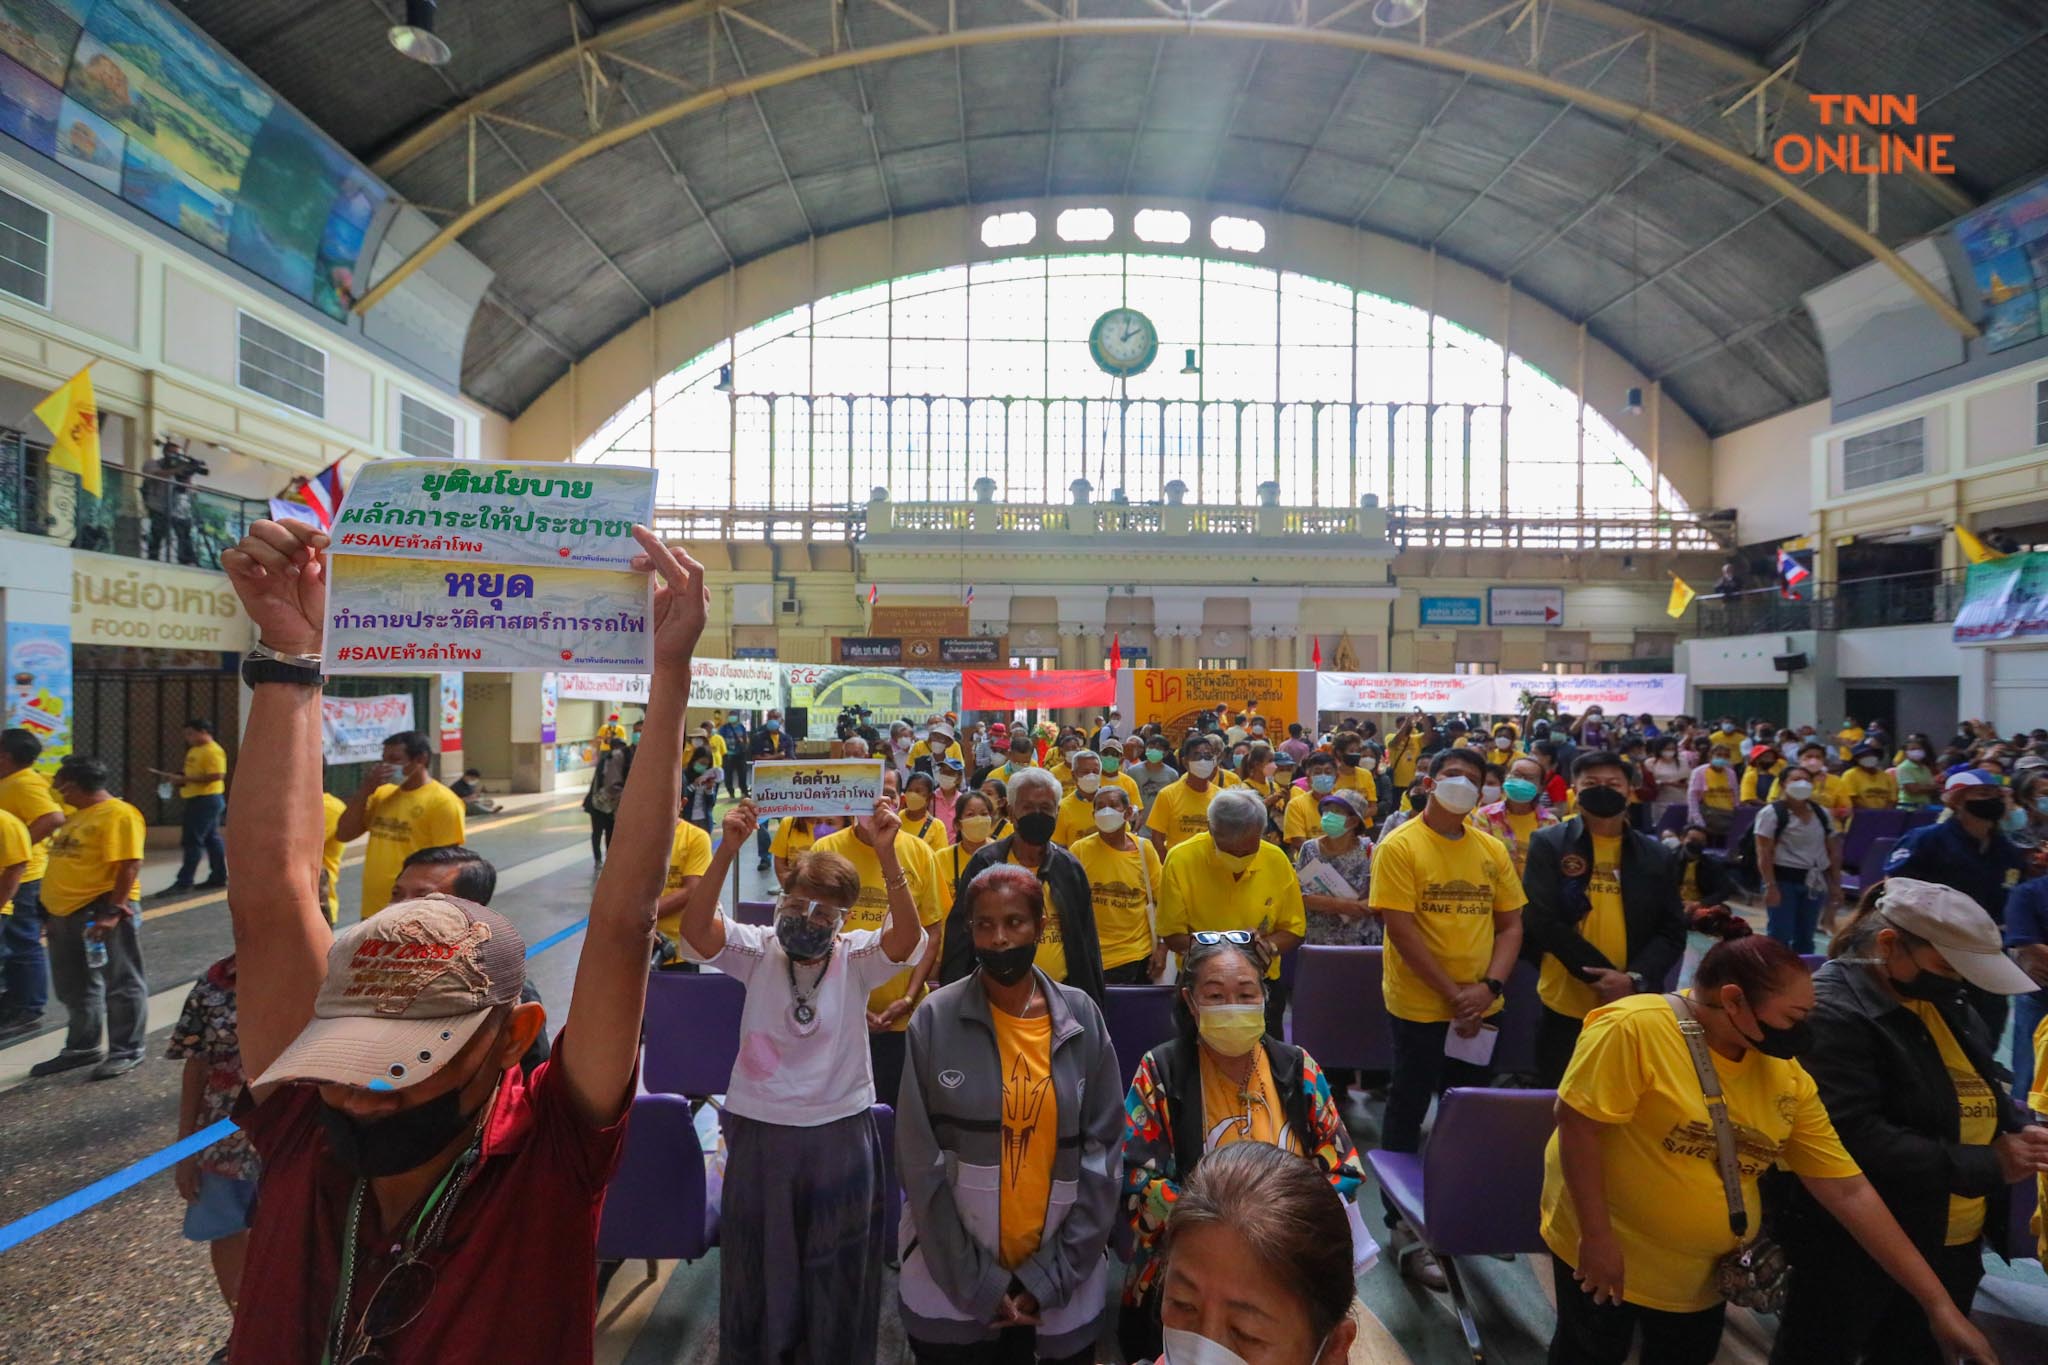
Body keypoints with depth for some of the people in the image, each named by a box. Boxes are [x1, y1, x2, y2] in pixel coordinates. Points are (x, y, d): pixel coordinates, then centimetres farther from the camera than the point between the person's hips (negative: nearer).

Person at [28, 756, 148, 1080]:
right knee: (74, 987, 18)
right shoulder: (77, 816, 17)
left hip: (102, 911, -10)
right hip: (65, 913, 10)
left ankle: (127, 1051, 7)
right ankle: (81, 1048, 31)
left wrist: (113, 911, -24)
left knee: (121, 984, 0)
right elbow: (67, 863, 23)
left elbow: (129, 865, -21)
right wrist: (50, 908, 20)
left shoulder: (118, 814, -15)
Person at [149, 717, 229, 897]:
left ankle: (184, 883, -5)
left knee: (193, 842, -8)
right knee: (211, 839, 12)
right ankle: (219, 877, 18)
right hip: (197, 800, 10)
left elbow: (215, 776, -25)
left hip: (207, 800, -10)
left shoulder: (213, 751, -15)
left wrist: (184, 779, -21)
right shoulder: (194, 750, 17)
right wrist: (175, 778, 8)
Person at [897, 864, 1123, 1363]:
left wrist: (1049, 1278, -7)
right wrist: (979, 1284, -10)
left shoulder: (1082, 1017, -6)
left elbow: (1102, 1154, -3)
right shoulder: (936, 1019, -11)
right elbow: (922, 1164, -8)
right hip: (951, 1286, -1)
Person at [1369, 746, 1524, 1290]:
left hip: (1479, 1009, 5)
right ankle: (1403, 1224, 24)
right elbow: (1400, 926, -16)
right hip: (1419, 1007, -5)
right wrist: (1452, 993, -16)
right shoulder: (1399, 846, -11)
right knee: (1408, 1112, 8)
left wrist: (1490, 986, -10)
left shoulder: (1492, 849, 5)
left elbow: (1511, 924, 5)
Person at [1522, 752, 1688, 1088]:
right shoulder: (1549, 844, -3)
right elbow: (1542, 922, -11)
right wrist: (1603, 977, -17)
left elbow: (1672, 933, 3)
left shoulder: (1655, 855, 6)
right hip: (1565, 1007, -2)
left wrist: (1634, 980, -13)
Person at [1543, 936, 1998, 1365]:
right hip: (1604, 1255, -5)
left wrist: (1937, 1303, 1)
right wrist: (1597, 1236, -21)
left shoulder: (1788, 1077, -4)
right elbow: (1578, 1123, -25)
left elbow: (1850, 1192, 2)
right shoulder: (1634, 1028, -26)